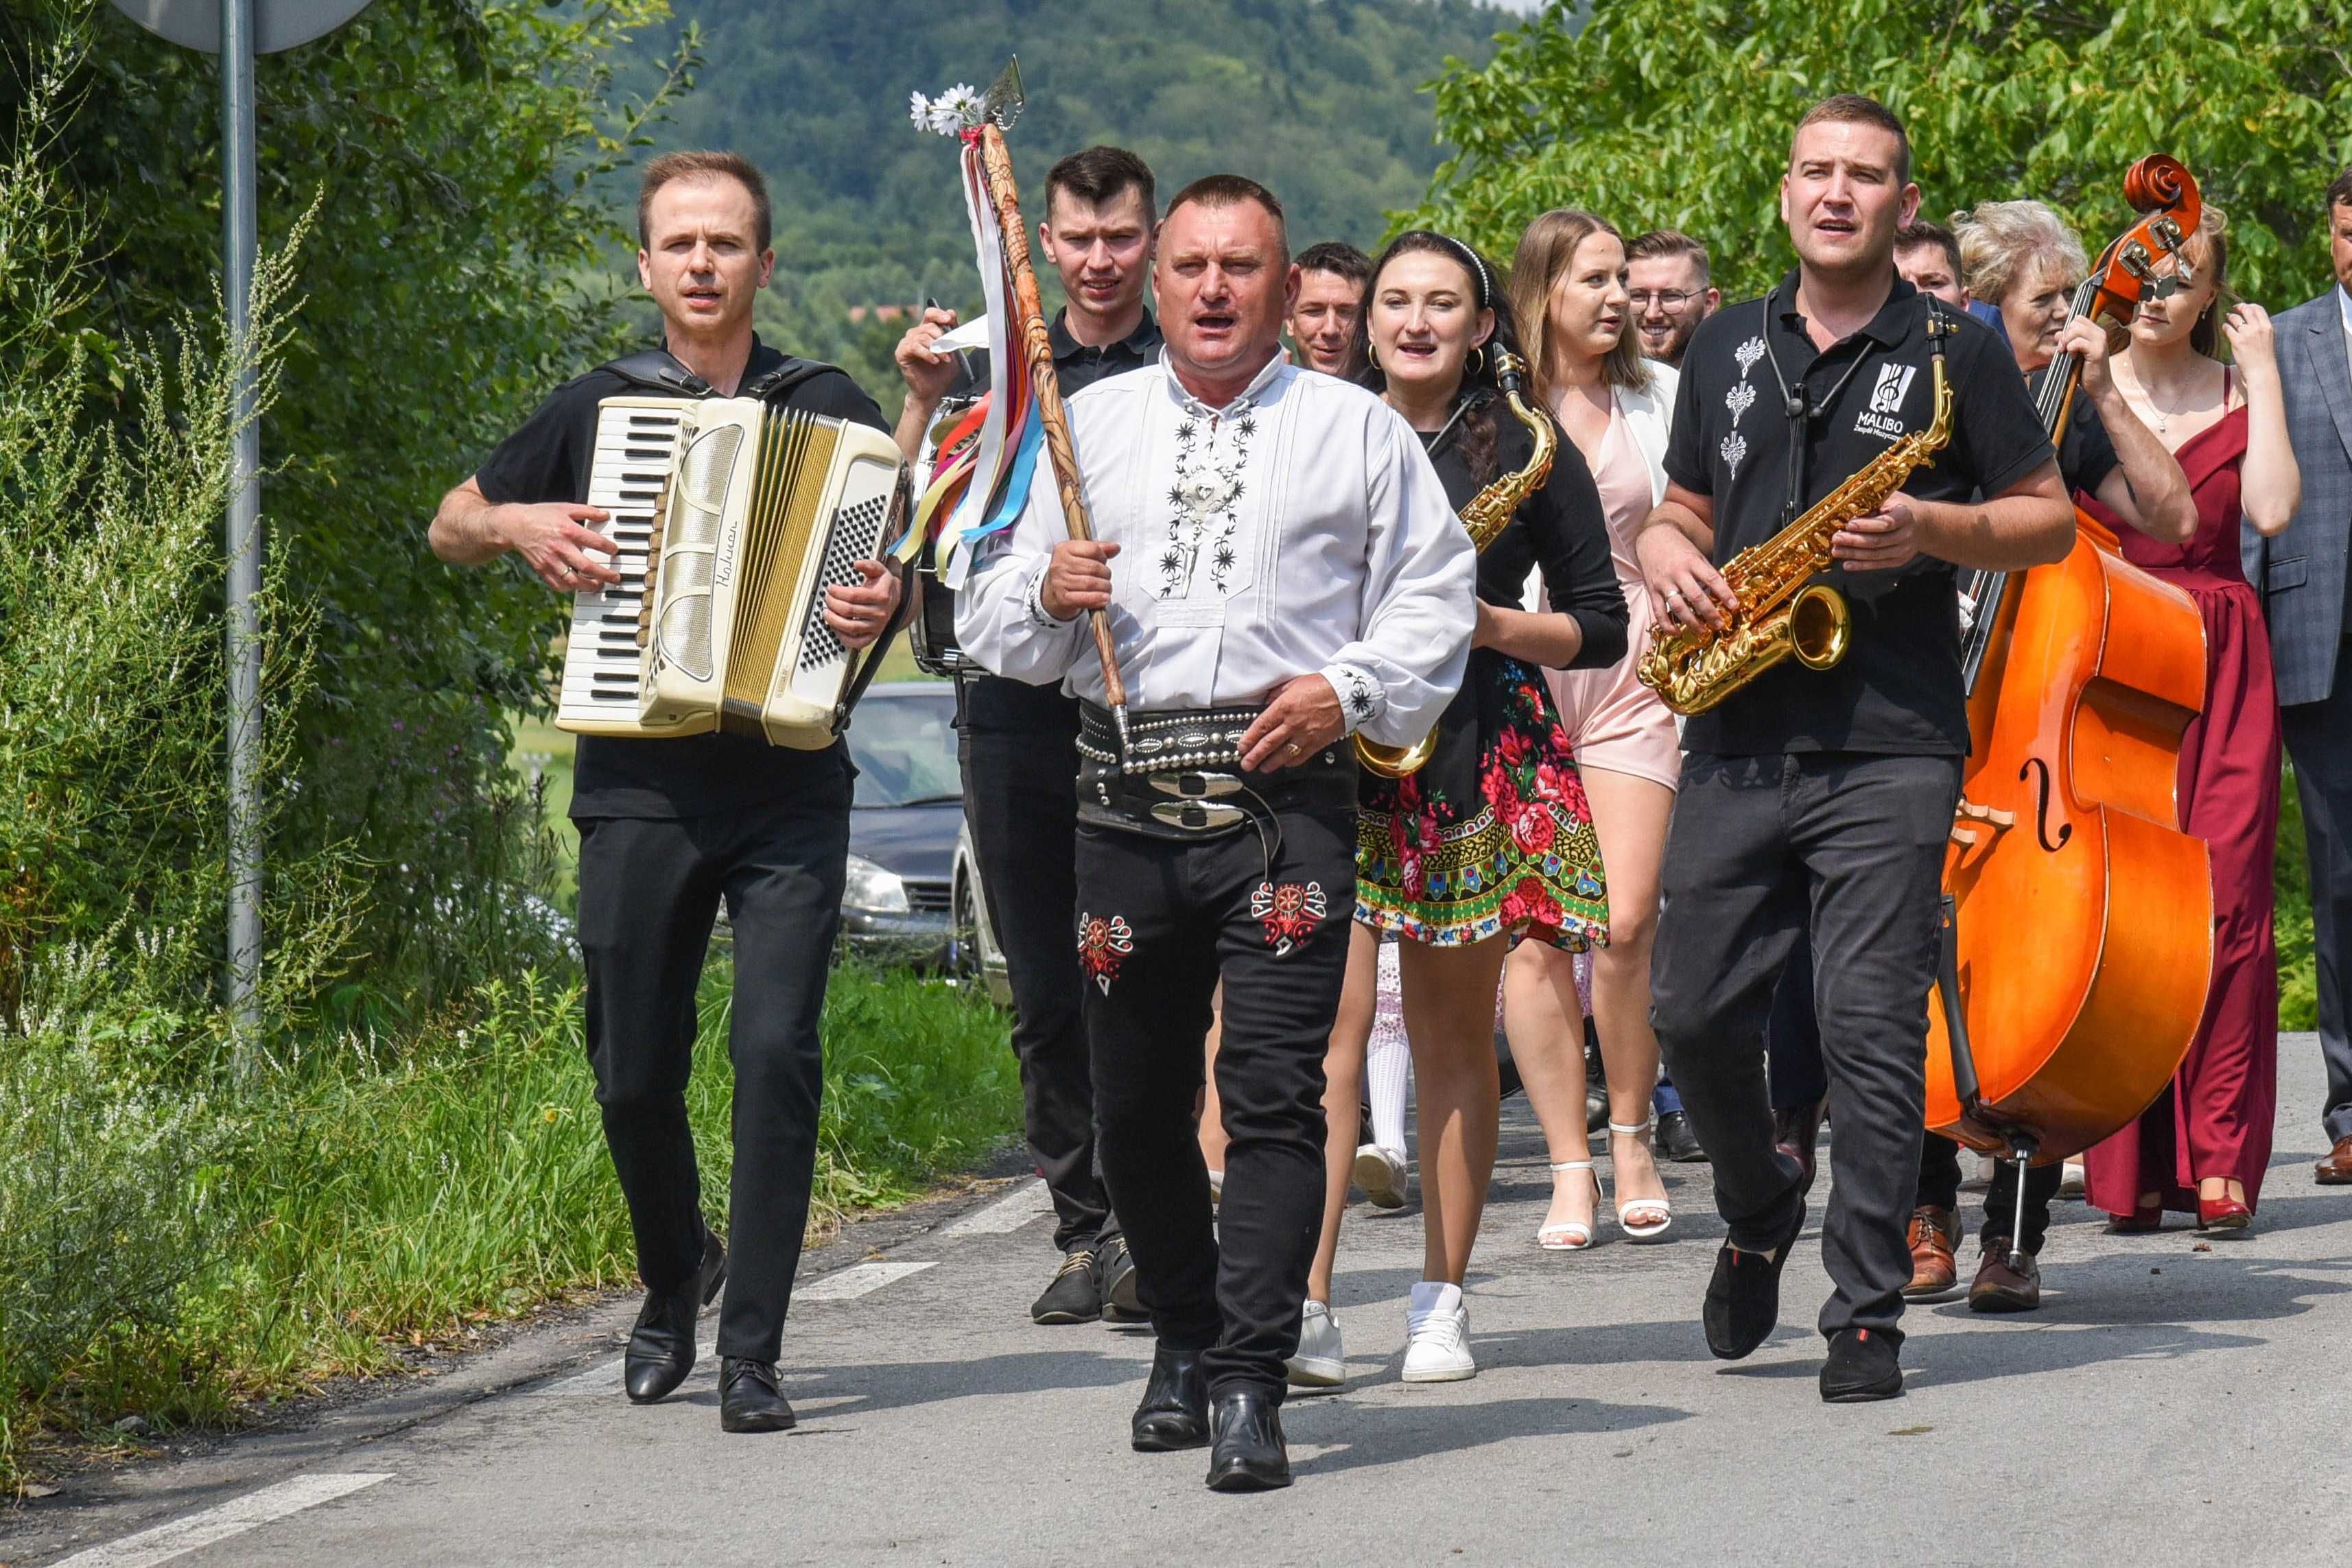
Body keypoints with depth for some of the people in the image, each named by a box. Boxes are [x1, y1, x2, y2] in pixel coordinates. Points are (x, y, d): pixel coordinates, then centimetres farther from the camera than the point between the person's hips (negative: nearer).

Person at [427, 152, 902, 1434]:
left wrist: (884, 607, -12)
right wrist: (516, 525, -2)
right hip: (640, 788, 2)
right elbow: (450, 527, 20)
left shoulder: (829, 409, 7)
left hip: (790, 787, -2)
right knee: (634, 1070, 6)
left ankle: (751, 1352, -9)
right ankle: (673, 1283, 34)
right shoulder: (597, 410, 10)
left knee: (775, 1046, -15)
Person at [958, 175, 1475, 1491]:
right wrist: (1045, 595, -7)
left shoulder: (1358, 430, 11)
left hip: (1288, 799, -3)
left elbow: (1436, 595, 6)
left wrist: (1349, 688, -10)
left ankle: (1250, 1384, -17)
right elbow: (990, 621, 15)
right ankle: (1185, 1340, 27)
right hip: (1128, 802, 3)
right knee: (1137, 1105, 8)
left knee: (1276, 1092, -14)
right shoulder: (1090, 426, 17)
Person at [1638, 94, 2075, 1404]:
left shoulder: (1957, 354, 2)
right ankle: (1760, 1217, 32)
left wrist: (1934, 529, -14)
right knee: (1696, 1013, 4)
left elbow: (2052, 521, 3)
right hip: (1737, 743, 4)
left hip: (1890, 746, -4)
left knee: (1873, 1027, -8)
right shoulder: (1728, 348, 14)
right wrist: (1666, 554, 1)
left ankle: (1870, 1313, -1)